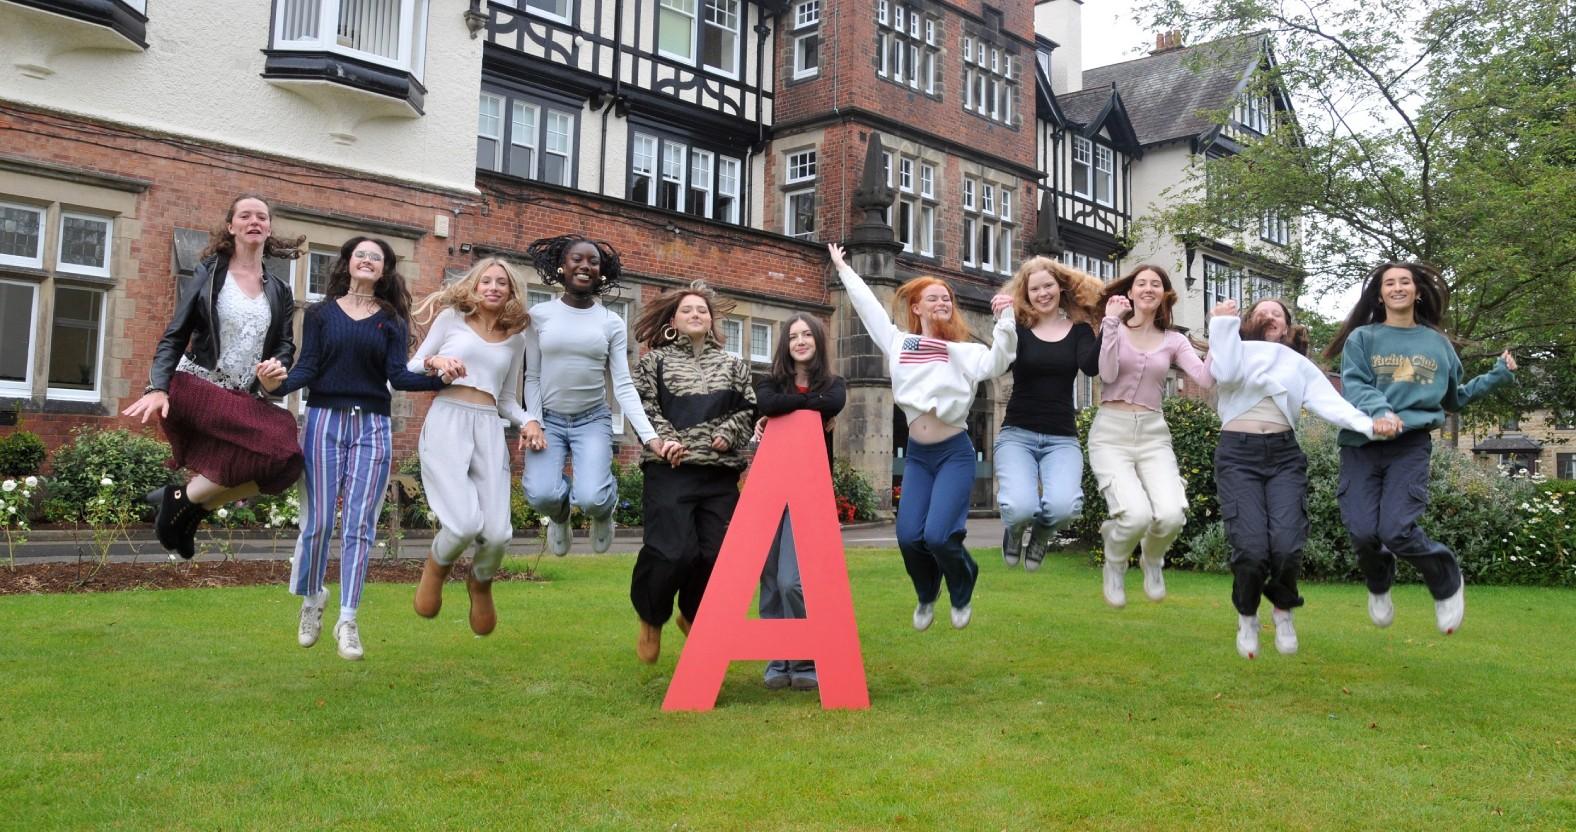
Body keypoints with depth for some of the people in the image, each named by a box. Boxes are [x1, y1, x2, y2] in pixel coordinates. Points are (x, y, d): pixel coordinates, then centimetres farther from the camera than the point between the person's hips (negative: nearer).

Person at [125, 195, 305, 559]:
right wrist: (158, 387, -16)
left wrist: (277, 367, -15)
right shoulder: (207, 275, 3)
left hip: (246, 398, 5)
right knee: (271, 447, -27)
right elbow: (174, 337, 0)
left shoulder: (279, 290, 14)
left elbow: (286, 345, 10)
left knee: (285, 462, -15)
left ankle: (193, 505, 5)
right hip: (198, 386, -5)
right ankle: (180, 499, -7)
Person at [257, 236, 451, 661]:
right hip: (324, 421, 0)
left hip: (372, 427, 1)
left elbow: (398, 376, -3)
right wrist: (277, 383, -23)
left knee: (359, 524, -1)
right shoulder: (321, 312, 7)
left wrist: (439, 377, -21)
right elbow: (307, 368, -1)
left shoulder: (392, 320, 9)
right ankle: (312, 598, 24)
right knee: (317, 520, -1)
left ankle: (347, 619, 5)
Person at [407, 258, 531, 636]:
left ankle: (480, 583, 26)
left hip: (489, 429, 3)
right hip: (446, 421, -3)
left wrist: (528, 421, 2)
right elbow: (410, 370, 11)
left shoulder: (516, 338, 18)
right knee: (466, 524, -22)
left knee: (498, 532, -11)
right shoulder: (451, 317, 10)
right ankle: (435, 568, 15)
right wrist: (433, 361, -11)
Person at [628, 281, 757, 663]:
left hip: (721, 474, 3)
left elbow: (748, 409, 14)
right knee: (672, 552, -14)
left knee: (715, 552, -3)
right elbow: (642, 404, 2)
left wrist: (728, 433, -4)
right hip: (670, 471, -3)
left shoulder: (732, 365, 19)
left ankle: (693, 616, 26)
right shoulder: (655, 360, 12)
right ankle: (651, 619, 15)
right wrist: (661, 438, -13)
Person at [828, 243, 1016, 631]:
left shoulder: (964, 352, 1)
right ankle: (927, 594, 27)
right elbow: (867, 304, 14)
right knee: (909, 537, -6)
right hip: (916, 454, 3)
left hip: (955, 453, -3)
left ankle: (962, 591, 17)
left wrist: (1004, 322, -30)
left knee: (937, 535, -15)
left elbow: (996, 362, -18)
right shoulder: (899, 343, 7)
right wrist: (843, 268, 20)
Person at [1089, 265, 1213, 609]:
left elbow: (1206, 380, -4)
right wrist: (1112, 321, -13)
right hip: (1111, 432, -2)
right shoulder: (1113, 328, 6)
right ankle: (1115, 564, 10)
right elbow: (1108, 374, -12)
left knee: (1171, 515, -23)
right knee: (1136, 514, -27)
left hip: (1153, 434, 3)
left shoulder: (1174, 340, 11)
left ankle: (1152, 558, 16)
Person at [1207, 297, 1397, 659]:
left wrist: (1369, 423, -11)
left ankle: (1283, 609, 18)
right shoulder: (1235, 349, 17)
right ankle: (1247, 616, 15)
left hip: (1285, 455, 2)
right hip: (1237, 454, -2)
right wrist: (1223, 323, -1)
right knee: (1251, 548, -15)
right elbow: (1227, 373, -7)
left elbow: (1329, 401, 5)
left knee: (1287, 546, -15)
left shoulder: (1299, 364, 21)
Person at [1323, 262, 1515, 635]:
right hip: (1361, 444, 0)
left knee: (1396, 529, -17)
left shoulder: (1437, 344, 15)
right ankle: (1379, 585, 24)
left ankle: (1447, 582, 14)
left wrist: (1498, 375, 17)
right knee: (1362, 532, -10)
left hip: (1411, 445, 0)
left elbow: (1454, 398, 26)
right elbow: (1353, 385, -7)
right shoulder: (1362, 338, 7)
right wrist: (1379, 411, -26)